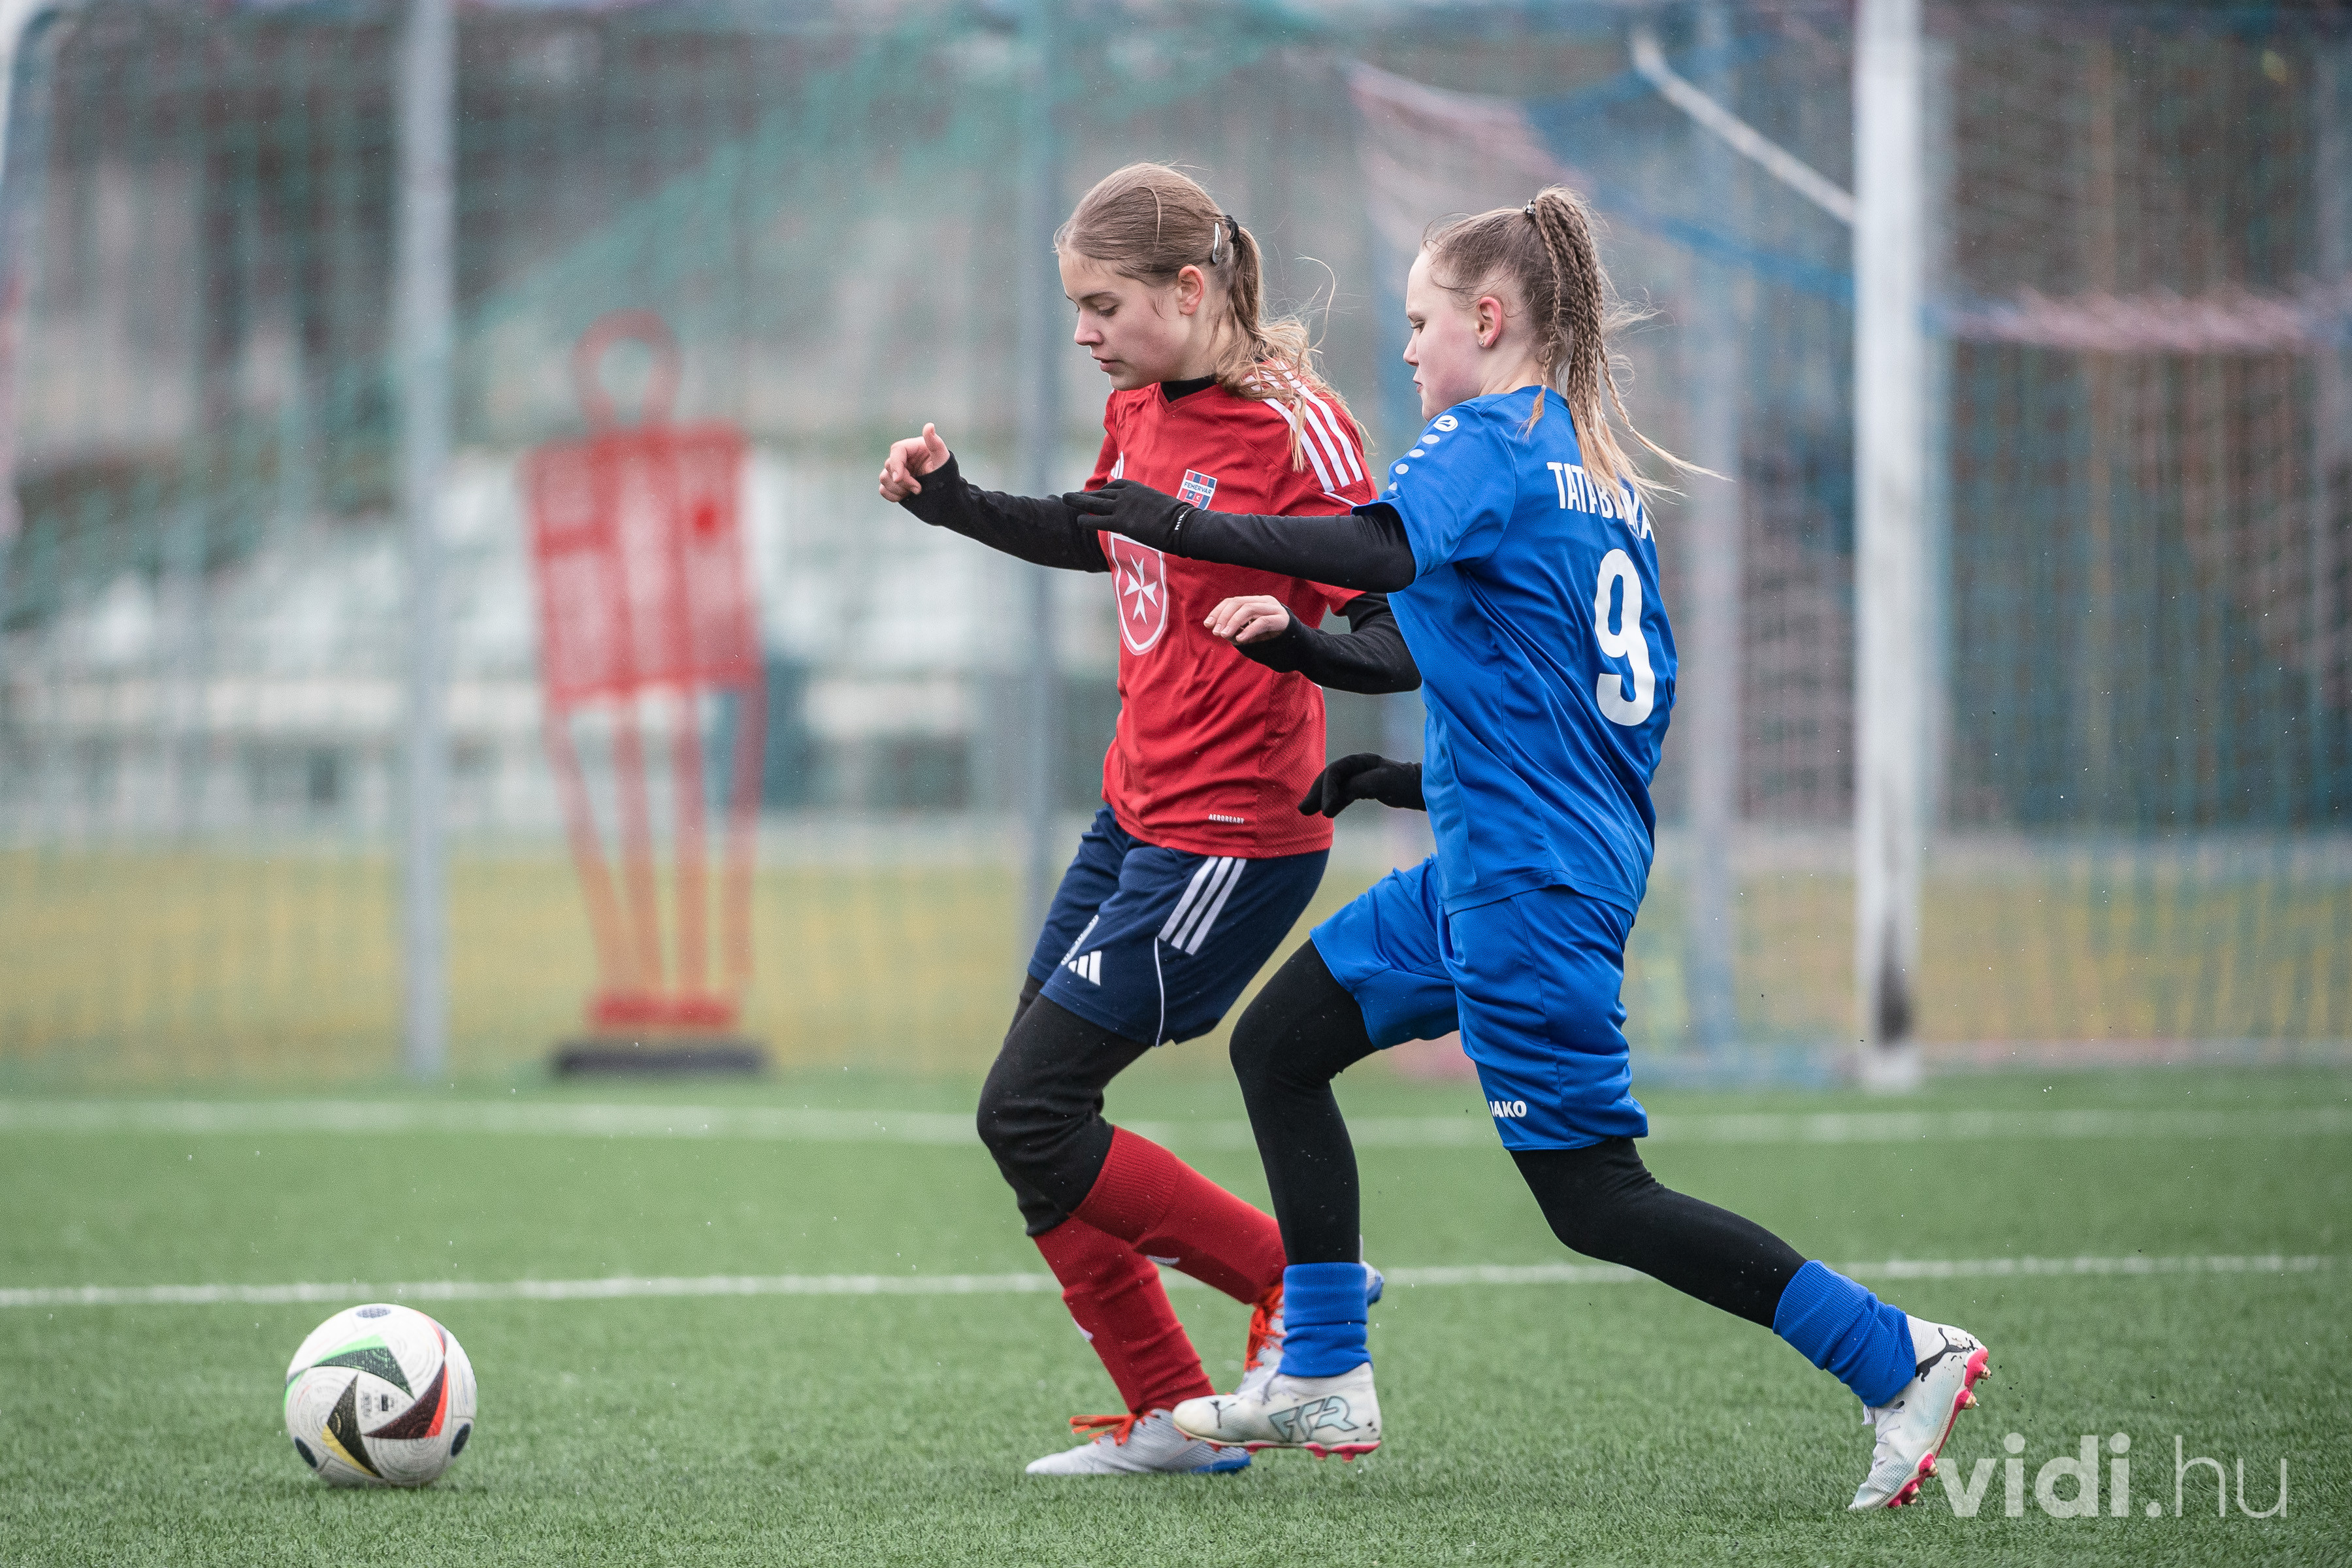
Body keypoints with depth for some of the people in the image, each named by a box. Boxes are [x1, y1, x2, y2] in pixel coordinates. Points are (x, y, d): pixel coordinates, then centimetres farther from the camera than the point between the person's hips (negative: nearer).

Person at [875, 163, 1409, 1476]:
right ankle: (1172, 1417, 15)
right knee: (1032, 1114, 8)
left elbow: (1406, 644, -19)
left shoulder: (1295, 428, -17)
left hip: (1227, 845, -9)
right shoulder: (1140, 408, 7)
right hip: (1136, 815, 9)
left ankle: (1302, 1281, 3)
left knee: (1028, 1116, -10)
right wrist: (952, 502, 16)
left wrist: (1293, 639, -38)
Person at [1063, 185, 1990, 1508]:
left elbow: (1381, 550, -32)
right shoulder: (1608, 478, 17)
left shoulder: (1489, 440, -10)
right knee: (1279, 1042, 15)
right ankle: (1325, 1384, 16)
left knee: (1595, 1196, -6)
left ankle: (1899, 1358, -6)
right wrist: (1411, 781, 22)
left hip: (1527, 880, -10)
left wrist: (1186, 528, -30)